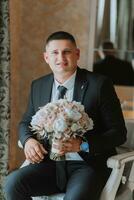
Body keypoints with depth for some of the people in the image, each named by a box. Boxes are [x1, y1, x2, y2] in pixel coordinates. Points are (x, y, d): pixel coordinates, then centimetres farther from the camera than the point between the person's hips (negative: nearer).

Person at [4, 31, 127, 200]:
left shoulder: (99, 84, -6)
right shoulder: (38, 86, 9)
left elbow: (118, 132, -5)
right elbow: (26, 122, 20)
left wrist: (83, 145, -21)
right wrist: (28, 140, -4)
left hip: (88, 164, -4)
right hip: (49, 164, 5)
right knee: (13, 183, -20)